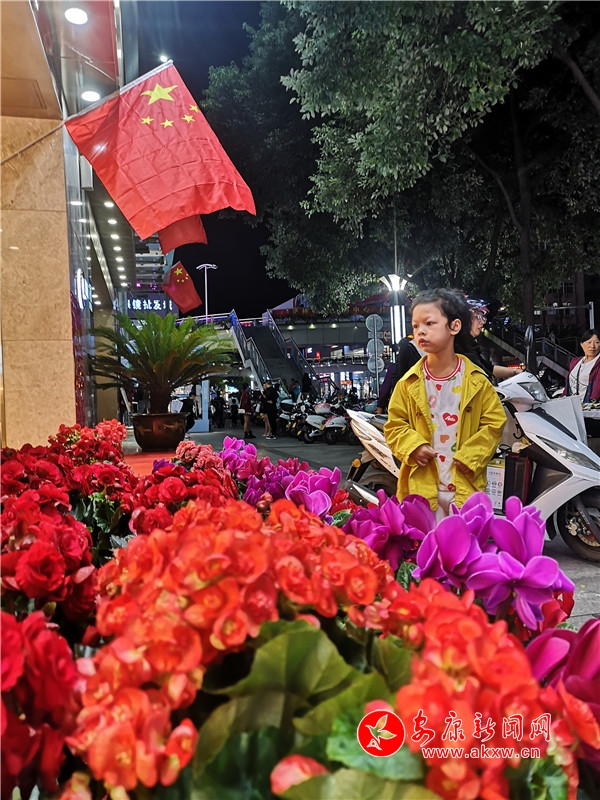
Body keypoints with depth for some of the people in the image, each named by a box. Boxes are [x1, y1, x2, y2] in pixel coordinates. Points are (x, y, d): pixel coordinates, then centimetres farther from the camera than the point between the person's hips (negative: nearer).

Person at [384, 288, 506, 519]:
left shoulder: (476, 381, -4)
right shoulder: (409, 383, -2)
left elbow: (494, 422, 0)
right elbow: (394, 424, 3)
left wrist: (472, 455, -10)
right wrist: (413, 446, -15)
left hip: (465, 485, 0)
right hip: (421, 485, 0)